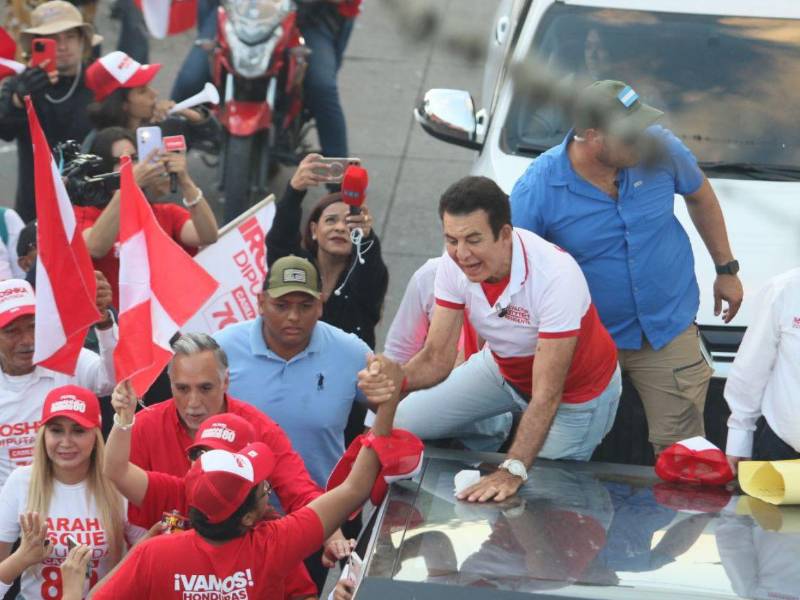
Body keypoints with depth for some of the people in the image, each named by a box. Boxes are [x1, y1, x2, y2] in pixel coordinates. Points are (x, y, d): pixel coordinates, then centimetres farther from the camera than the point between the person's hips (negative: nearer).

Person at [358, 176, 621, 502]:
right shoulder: (454, 265, -23)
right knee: (398, 426, 2)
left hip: (576, 390, -5)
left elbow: (547, 396, -38)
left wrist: (513, 470, -46)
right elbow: (437, 357, -18)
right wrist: (399, 378, -41)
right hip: (503, 368, 5)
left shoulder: (556, 276, -40)